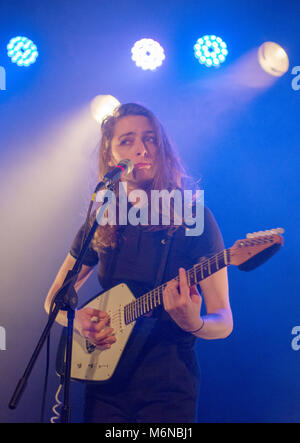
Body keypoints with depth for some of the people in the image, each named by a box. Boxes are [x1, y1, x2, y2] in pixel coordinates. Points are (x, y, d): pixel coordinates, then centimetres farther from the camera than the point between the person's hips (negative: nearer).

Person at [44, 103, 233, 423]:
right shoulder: (100, 225, 3)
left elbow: (223, 322, -8)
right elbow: (54, 300, 12)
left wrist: (194, 324, -29)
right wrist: (78, 319, -9)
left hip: (168, 387, -3)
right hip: (105, 382, 3)